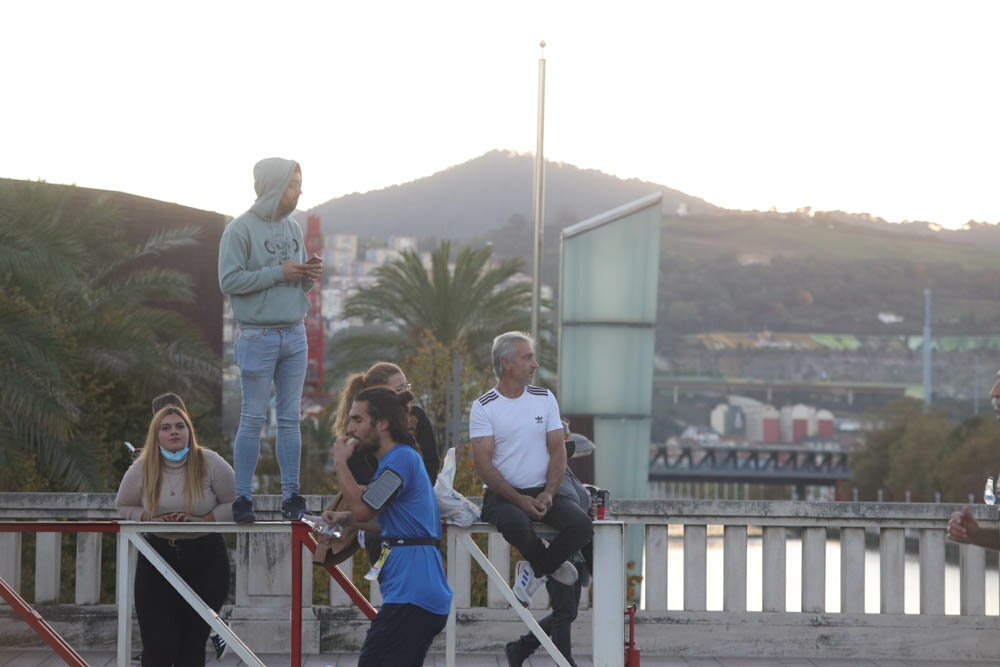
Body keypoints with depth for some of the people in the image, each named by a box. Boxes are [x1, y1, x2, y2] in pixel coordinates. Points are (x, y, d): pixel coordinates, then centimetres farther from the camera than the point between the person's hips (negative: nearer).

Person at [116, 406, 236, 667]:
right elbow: (122, 507, 12)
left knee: (194, 643, 5)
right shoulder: (141, 469, -1)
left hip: (205, 560, -1)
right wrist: (150, 519, -8)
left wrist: (200, 520, -16)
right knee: (157, 644, -5)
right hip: (158, 556, 1)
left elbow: (234, 505, -1)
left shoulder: (210, 464, -6)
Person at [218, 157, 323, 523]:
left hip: (295, 335, 6)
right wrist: (277, 273, -16)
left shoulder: (293, 228, 13)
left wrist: (310, 275, -3)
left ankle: (291, 495, 12)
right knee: (253, 420, -4)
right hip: (258, 337, -6)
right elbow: (229, 281, -14)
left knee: (290, 419, 7)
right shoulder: (241, 229, -8)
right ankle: (243, 497, 0)